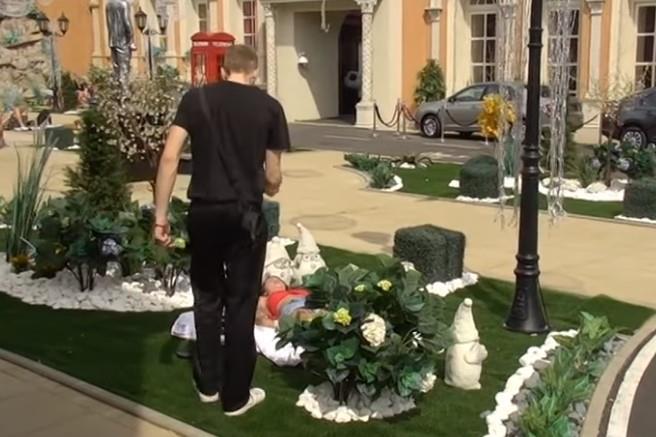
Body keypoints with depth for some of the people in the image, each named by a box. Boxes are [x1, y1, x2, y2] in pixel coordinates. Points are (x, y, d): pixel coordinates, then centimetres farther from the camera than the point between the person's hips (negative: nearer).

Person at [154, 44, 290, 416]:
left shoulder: (195, 98, 4)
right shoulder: (269, 107, 0)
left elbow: (169, 158, -4)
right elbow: (273, 179, 3)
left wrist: (161, 215, 0)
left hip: (203, 212, 2)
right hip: (245, 214, -2)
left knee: (207, 298, 18)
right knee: (241, 304, 8)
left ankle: (208, 384, 30)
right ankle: (236, 396, 18)